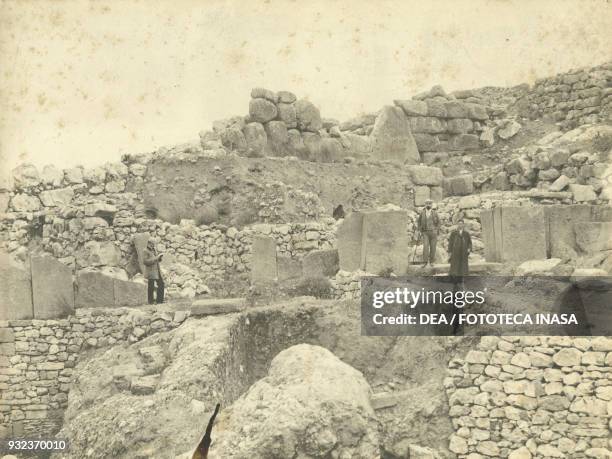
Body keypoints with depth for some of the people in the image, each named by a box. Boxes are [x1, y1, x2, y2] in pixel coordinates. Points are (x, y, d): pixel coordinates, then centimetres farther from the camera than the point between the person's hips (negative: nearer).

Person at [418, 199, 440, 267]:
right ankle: (425, 262, -13)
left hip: (433, 232, 0)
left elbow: (438, 222, 8)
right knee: (425, 247, -14)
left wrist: (436, 230, -4)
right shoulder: (422, 213, 0)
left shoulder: (435, 213, -1)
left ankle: (431, 261, 17)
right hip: (425, 233, 0)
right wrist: (420, 231, 3)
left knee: (433, 247, 3)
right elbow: (419, 222, 12)